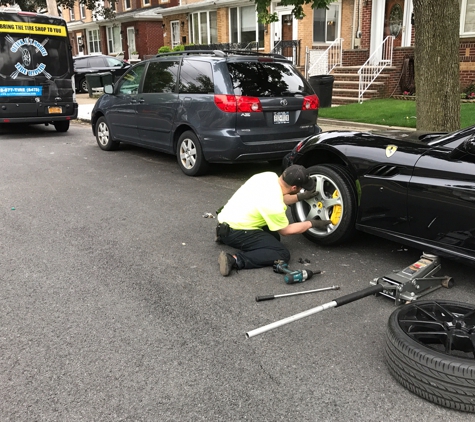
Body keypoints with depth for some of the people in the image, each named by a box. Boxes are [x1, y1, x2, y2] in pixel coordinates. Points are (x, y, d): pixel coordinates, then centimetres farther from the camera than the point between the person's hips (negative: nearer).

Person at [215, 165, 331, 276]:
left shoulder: (270, 176, -5)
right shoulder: (274, 206, -26)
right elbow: (285, 231, -6)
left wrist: (300, 197, 11)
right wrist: (312, 223, 2)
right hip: (234, 232, -9)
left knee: (274, 237, 22)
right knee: (282, 254, -11)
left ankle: (224, 235, 17)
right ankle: (235, 260, -19)